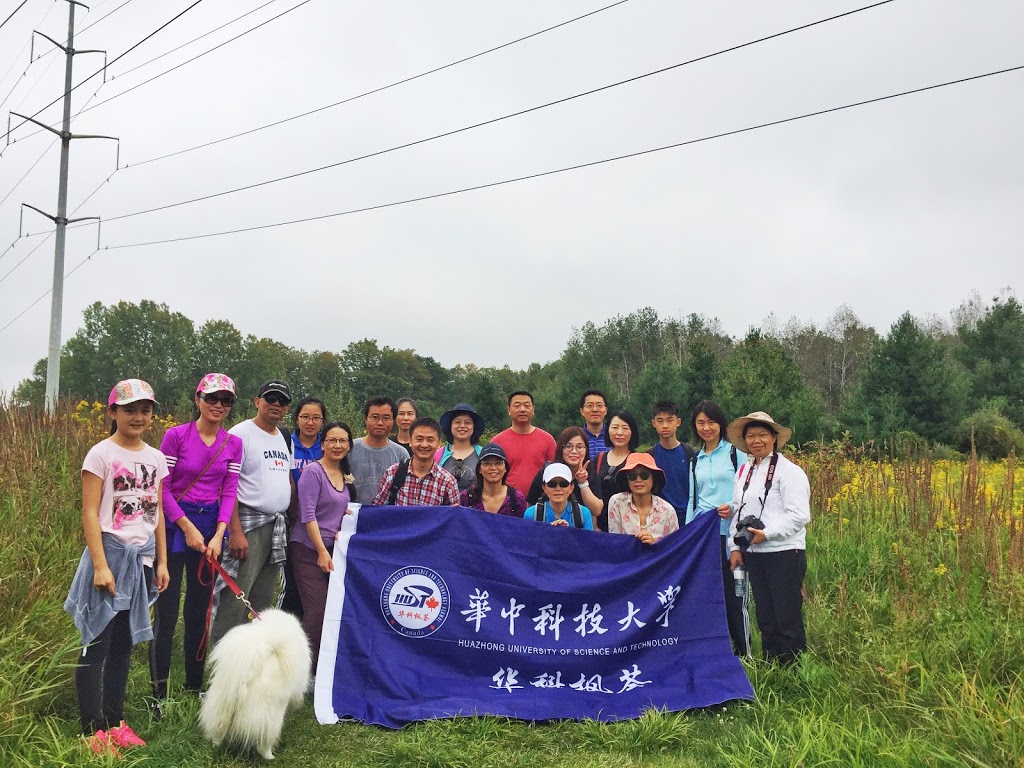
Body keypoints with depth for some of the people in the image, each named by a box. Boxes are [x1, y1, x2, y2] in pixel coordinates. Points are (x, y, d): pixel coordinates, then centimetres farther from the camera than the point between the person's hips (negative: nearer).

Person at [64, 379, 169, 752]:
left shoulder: (156, 458, 9)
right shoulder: (101, 454, -7)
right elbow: (90, 513, -10)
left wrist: (161, 561, 11)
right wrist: (100, 565, -16)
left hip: (143, 557, 5)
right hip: (111, 552, -5)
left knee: (123, 644, 12)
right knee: (97, 643, -1)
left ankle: (114, 722, 20)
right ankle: (93, 730, 7)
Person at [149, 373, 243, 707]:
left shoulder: (234, 444, 3)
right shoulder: (176, 435, -8)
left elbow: (229, 492, 2)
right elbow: (162, 488, -8)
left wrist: (218, 536, -9)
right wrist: (188, 529, -11)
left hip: (211, 528, 4)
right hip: (175, 523, -4)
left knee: (200, 609, 13)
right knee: (167, 611, -1)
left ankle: (194, 685, 25)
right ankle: (158, 692, 9)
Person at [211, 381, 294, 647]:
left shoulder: (284, 439, 16)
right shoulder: (241, 433, -7)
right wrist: (235, 532, -20)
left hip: (278, 526, 8)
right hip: (249, 523, -7)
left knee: (263, 602, 12)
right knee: (235, 600, -10)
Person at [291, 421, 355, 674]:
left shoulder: (346, 476, 13)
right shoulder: (313, 471, -8)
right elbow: (308, 514, -13)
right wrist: (322, 551, -16)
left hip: (333, 548, 7)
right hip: (309, 550, -6)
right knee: (317, 610, -12)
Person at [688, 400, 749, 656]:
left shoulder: (736, 452, 1)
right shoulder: (696, 460, 15)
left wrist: (734, 507, -19)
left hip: (729, 534, -4)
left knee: (733, 593, -3)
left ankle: (744, 652, 9)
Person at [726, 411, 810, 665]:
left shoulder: (789, 471, -10)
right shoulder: (744, 471, 10)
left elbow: (799, 516, -15)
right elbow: (737, 511, 13)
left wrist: (766, 533, -19)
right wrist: (735, 546, 5)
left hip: (784, 553, -6)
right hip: (753, 554, 6)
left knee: (788, 620, 0)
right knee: (765, 617, 14)